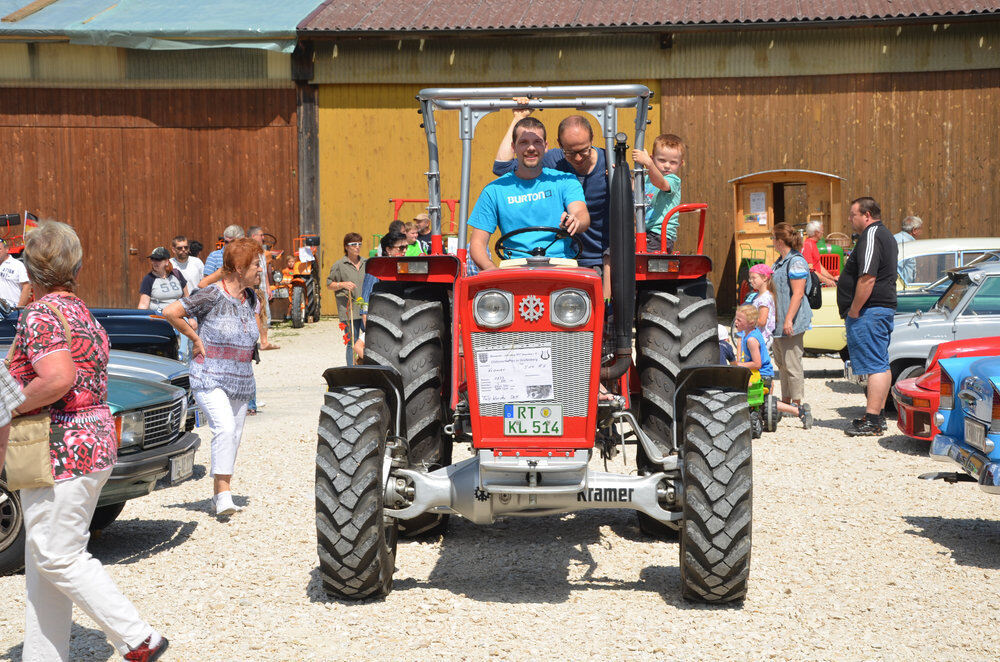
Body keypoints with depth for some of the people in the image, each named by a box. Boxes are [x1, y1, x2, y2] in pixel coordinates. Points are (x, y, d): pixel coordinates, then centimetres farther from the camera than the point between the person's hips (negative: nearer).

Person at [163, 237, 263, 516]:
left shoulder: (251, 297, 8)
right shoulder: (212, 295, -13)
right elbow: (170, 312, -14)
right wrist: (195, 338, -8)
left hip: (241, 383, 7)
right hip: (211, 380, -7)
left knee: (233, 438, 8)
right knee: (225, 428, -24)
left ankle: (219, 495, 21)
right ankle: (224, 494, -21)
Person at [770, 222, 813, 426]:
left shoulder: (796, 262, -15)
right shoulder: (780, 262, 16)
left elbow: (798, 294, -20)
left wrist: (789, 320, -24)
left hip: (791, 324, -10)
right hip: (778, 322, 10)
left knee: (792, 365, -7)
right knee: (782, 364, 15)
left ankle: (798, 406, -2)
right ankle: (785, 401, 24)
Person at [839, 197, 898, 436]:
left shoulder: (871, 236, -15)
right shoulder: (885, 235, 20)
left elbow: (867, 278, -24)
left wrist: (853, 311, -19)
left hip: (869, 310, -11)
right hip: (884, 308, 11)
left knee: (875, 366, -11)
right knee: (881, 365, 14)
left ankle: (872, 421, -11)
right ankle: (878, 416, 21)